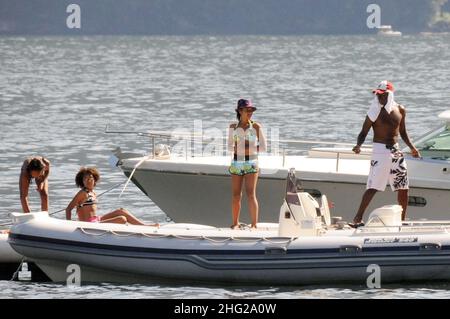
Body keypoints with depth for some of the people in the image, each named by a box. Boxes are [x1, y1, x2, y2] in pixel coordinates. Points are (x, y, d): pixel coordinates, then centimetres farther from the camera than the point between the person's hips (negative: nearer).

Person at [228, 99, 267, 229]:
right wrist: (237, 149, -10)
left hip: (251, 164, -3)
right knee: (236, 195, 5)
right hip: (236, 163, 3)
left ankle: (254, 224, -10)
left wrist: (250, 149, -11)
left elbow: (263, 147, 0)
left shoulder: (256, 127, 1)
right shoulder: (233, 127, 7)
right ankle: (235, 223, 17)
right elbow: (230, 146, 11)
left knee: (251, 194, -10)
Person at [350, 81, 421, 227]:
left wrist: (411, 146, 11)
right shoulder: (375, 112, -7)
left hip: (396, 151, 5)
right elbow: (364, 132, -7)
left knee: (403, 188, 8)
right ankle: (358, 218, -13)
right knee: (373, 187, -14)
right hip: (380, 150, -5)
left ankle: (402, 219, 21)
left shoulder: (400, 110, 7)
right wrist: (358, 145, -25)